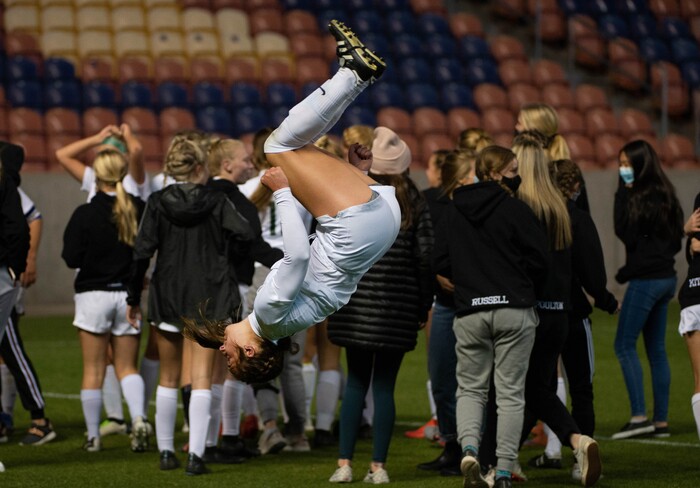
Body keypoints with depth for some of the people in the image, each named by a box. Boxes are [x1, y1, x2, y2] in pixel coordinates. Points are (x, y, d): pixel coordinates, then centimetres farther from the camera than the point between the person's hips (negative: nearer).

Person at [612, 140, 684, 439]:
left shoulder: (641, 198, -15)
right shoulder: (665, 195, 12)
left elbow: (625, 233, -14)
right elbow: (676, 237, 16)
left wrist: (623, 192, -12)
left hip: (646, 279, -9)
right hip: (666, 277, 9)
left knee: (624, 345, -4)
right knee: (656, 349, 10)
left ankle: (639, 416, -10)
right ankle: (661, 420, 10)